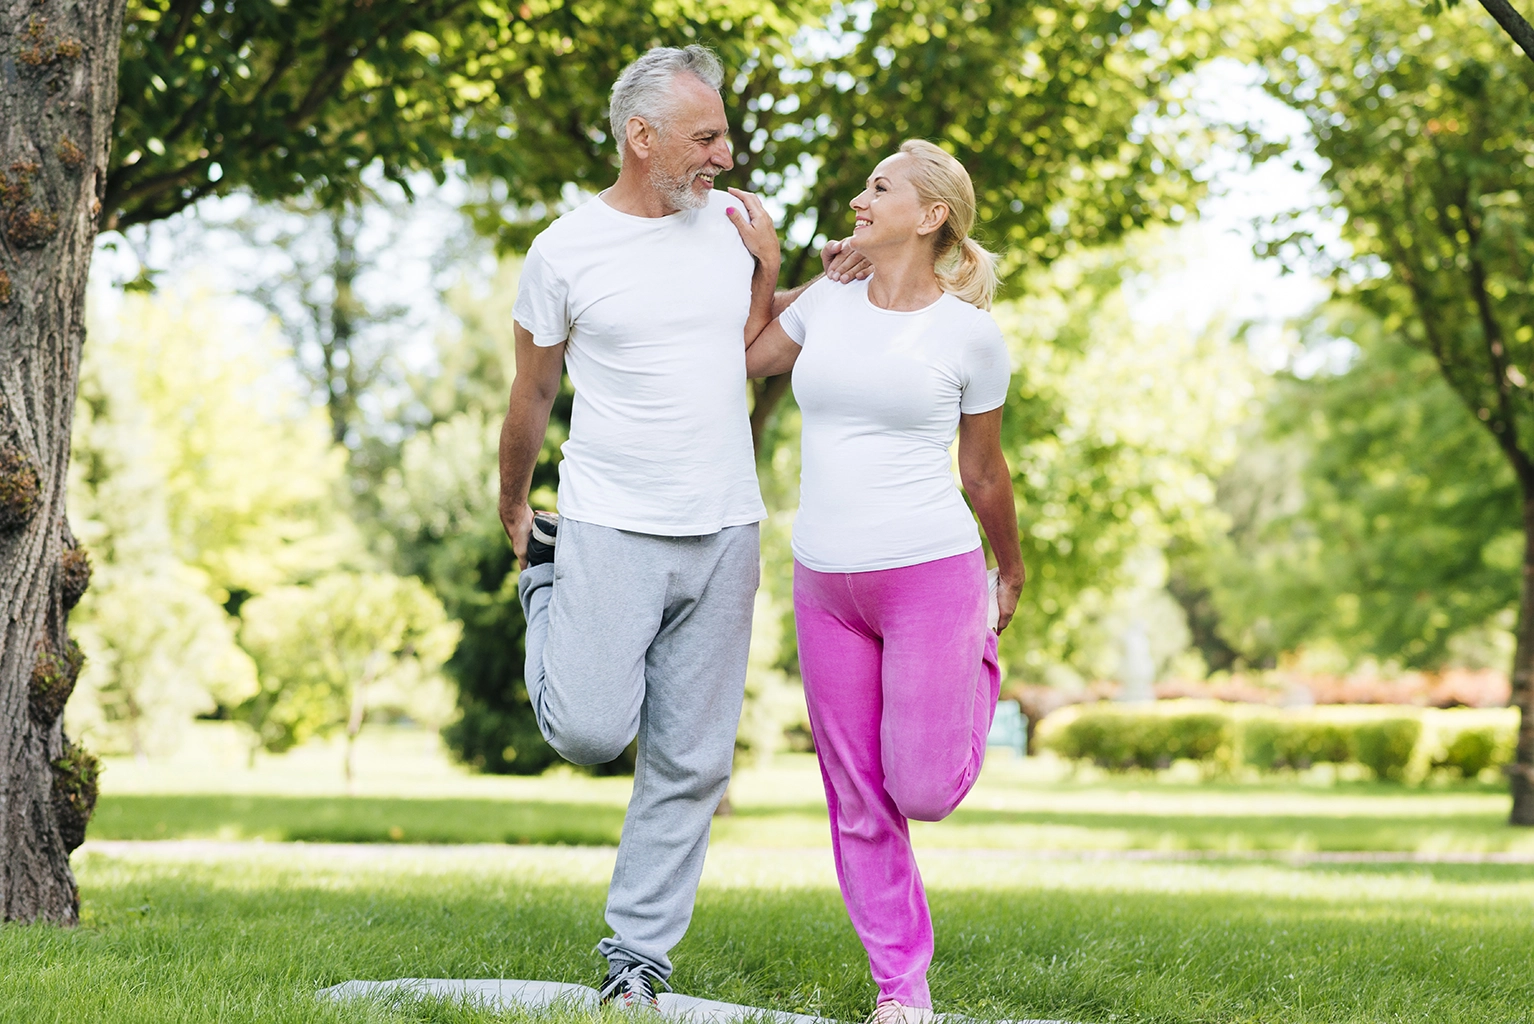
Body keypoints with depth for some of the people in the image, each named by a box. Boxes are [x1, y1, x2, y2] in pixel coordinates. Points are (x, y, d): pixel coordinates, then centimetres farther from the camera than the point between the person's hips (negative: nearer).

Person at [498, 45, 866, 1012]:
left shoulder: (736, 221, 6)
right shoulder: (565, 251, -4)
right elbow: (532, 397, 8)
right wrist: (511, 513, 18)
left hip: (724, 532, 3)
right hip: (611, 529, -3)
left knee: (691, 764, 3)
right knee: (591, 731, -12)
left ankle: (638, 957, 14)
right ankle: (544, 581, 20)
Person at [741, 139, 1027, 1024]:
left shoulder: (971, 333, -3)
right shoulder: (829, 303, 7)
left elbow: (984, 470, 8)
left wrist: (1011, 571, 18)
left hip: (930, 572, -4)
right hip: (827, 584, 4)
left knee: (922, 791, -3)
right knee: (858, 805, 4)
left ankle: (980, 667, 30)